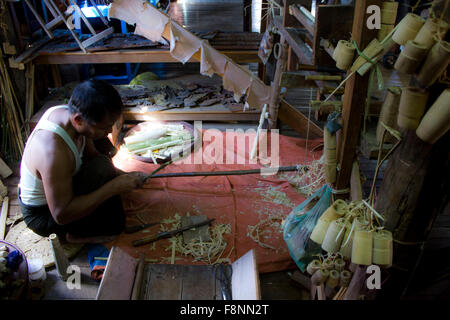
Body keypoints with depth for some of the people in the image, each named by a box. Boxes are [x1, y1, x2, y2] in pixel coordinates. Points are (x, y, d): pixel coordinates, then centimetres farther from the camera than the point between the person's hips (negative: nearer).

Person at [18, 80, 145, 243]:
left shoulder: (67, 112, -14)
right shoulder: (54, 152, -40)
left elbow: (92, 155, 3)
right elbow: (61, 215, -33)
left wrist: (123, 175, -10)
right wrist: (114, 187, -33)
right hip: (42, 214, -8)